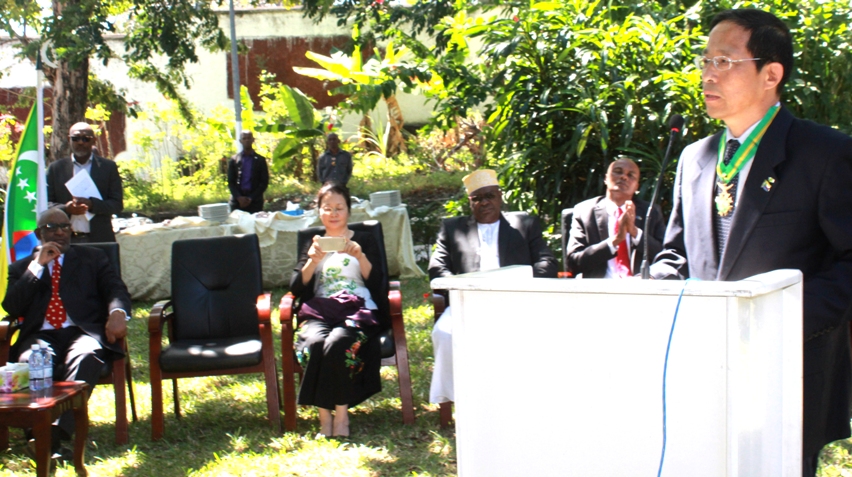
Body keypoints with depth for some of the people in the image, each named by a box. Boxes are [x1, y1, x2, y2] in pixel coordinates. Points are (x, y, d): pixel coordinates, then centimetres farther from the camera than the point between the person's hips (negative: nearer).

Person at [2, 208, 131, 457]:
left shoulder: (92, 258, 24)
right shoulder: (22, 268, 24)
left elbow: (115, 288, 9)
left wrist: (118, 312, -16)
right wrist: (38, 264, 1)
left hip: (83, 332, -1)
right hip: (41, 336, 1)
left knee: (86, 357, -38)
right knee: (30, 362, -36)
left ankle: (57, 434, -49)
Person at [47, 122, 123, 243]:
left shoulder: (108, 167, 9)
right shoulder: (55, 168, 12)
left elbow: (117, 204, 4)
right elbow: (46, 204, 9)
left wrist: (91, 204, -13)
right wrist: (65, 208, -12)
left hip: (100, 240, 0)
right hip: (66, 241, 1)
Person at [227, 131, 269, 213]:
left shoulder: (260, 160, 7)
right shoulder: (234, 160, 10)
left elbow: (264, 182, 3)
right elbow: (231, 182, 7)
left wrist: (251, 198, -8)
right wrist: (239, 197, -10)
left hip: (255, 202, -1)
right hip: (237, 202, 1)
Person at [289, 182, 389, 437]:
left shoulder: (365, 240, 18)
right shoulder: (313, 245, 23)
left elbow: (376, 284, 4)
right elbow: (297, 289, 8)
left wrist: (361, 257, -11)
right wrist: (313, 261, -8)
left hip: (359, 311, -2)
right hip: (319, 313, 2)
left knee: (337, 342, -36)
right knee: (315, 343, -34)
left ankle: (341, 414, -24)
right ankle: (324, 416, -26)